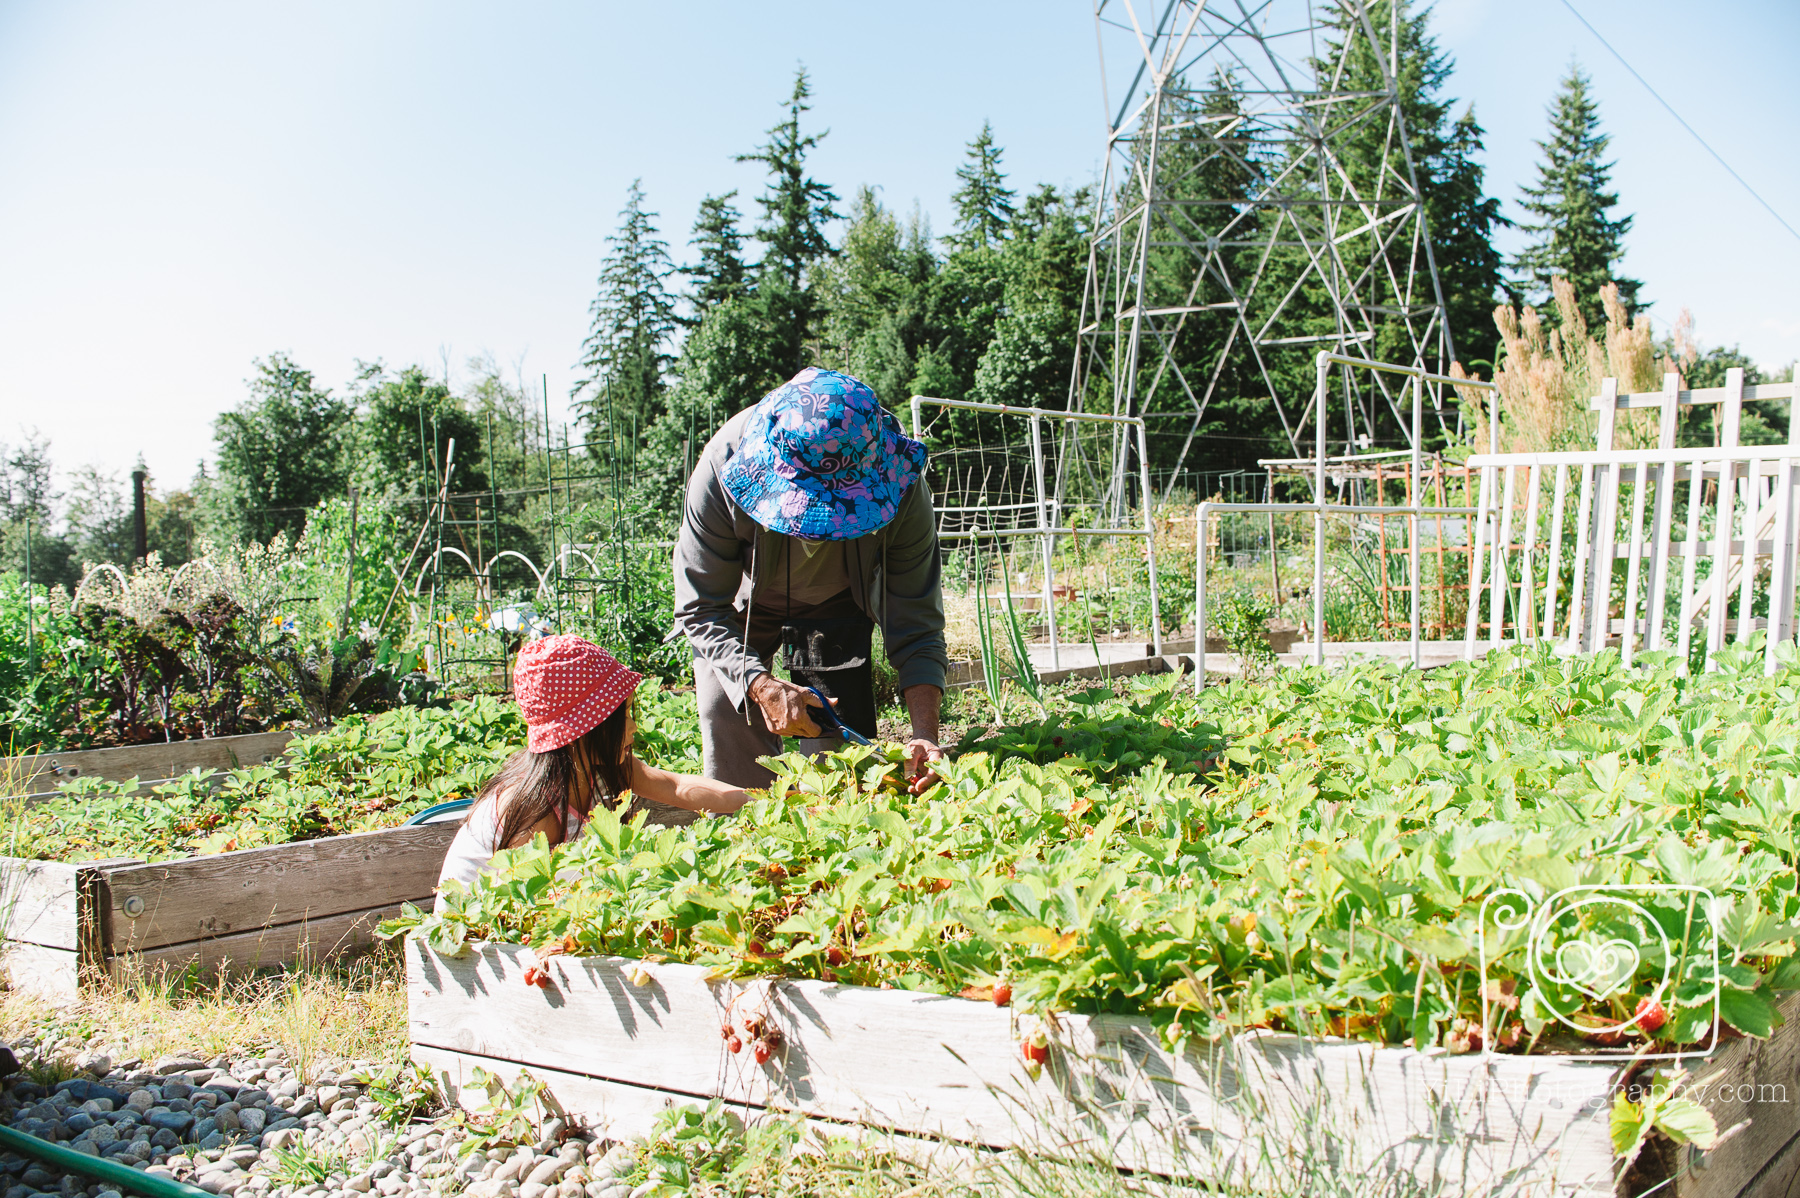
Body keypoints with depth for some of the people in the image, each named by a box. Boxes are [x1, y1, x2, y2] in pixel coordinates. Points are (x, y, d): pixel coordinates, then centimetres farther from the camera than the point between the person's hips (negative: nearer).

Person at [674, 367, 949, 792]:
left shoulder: (903, 488, -34)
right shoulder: (722, 468, -36)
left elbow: (916, 626, -27)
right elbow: (700, 610, -27)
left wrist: (925, 733, -41)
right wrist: (760, 685, -43)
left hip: (837, 604, 1)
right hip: (742, 602, 0)